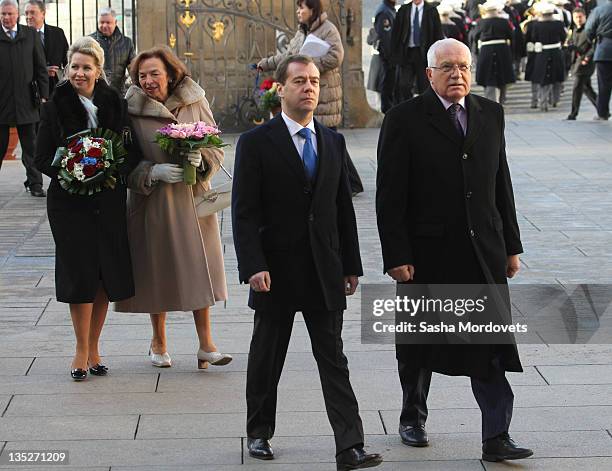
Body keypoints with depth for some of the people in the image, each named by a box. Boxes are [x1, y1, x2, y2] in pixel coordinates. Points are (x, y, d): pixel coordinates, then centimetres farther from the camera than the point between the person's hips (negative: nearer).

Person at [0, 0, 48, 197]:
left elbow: (40, 67, 8)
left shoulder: (30, 35, 7)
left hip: (26, 99, 1)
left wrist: (44, 95, 2)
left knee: (31, 144, 4)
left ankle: (35, 183, 9)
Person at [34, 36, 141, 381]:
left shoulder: (115, 103, 4)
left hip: (109, 201, 3)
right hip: (70, 201, -2)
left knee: (106, 275, 4)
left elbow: (134, 151, 5)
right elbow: (43, 158, -1)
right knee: (81, 274, -7)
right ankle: (83, 350, 3)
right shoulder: (56, 107, -1)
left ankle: (93, 348, 16)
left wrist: (116, 171, -14)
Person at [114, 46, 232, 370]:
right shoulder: (131, 111, -5)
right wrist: (154, 172, -19)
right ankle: (158, 343, 24)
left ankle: (205, 343, 8)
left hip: (193, 199, 1)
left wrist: (200, 159, -17)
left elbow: (216, 150, 4)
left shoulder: (195, 103, 0)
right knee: (157, 270, 6)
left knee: (199, 269, 0)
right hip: (153, 203, -1)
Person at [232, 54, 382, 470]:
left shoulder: (333, 142, 10)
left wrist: (351, 265, 10)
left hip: (325, 273, 3)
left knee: (334, 361, 0)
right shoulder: (256, 143, -5)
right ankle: (259, 433, 28)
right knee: (267, 358, 11)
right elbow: (244, 213, -9)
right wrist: (254, 267, -18)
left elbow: (344, 208, 13)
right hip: (276, 272, -3)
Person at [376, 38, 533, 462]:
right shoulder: (405, 121, -7)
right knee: (418, 346, 13)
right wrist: (397, 256, -13)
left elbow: (501, 184, 12)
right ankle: (413, 418, 33)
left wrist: (511, 245, 10)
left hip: (483, 251, 3)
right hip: (427, 254, -3)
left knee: (491, 347, -2)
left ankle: (496, 437, 0)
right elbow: (390, 198, -8)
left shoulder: (491, 114, 8)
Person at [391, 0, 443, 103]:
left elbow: (438, 33, 1)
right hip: (407, 52, 2)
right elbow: (395, 33, 9)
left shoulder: (431, 10, 1)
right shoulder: (403, 10, 7)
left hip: (424, 53, -2)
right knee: (404, 86, -3)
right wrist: (396, 53, 2)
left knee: (424, 86, 1)